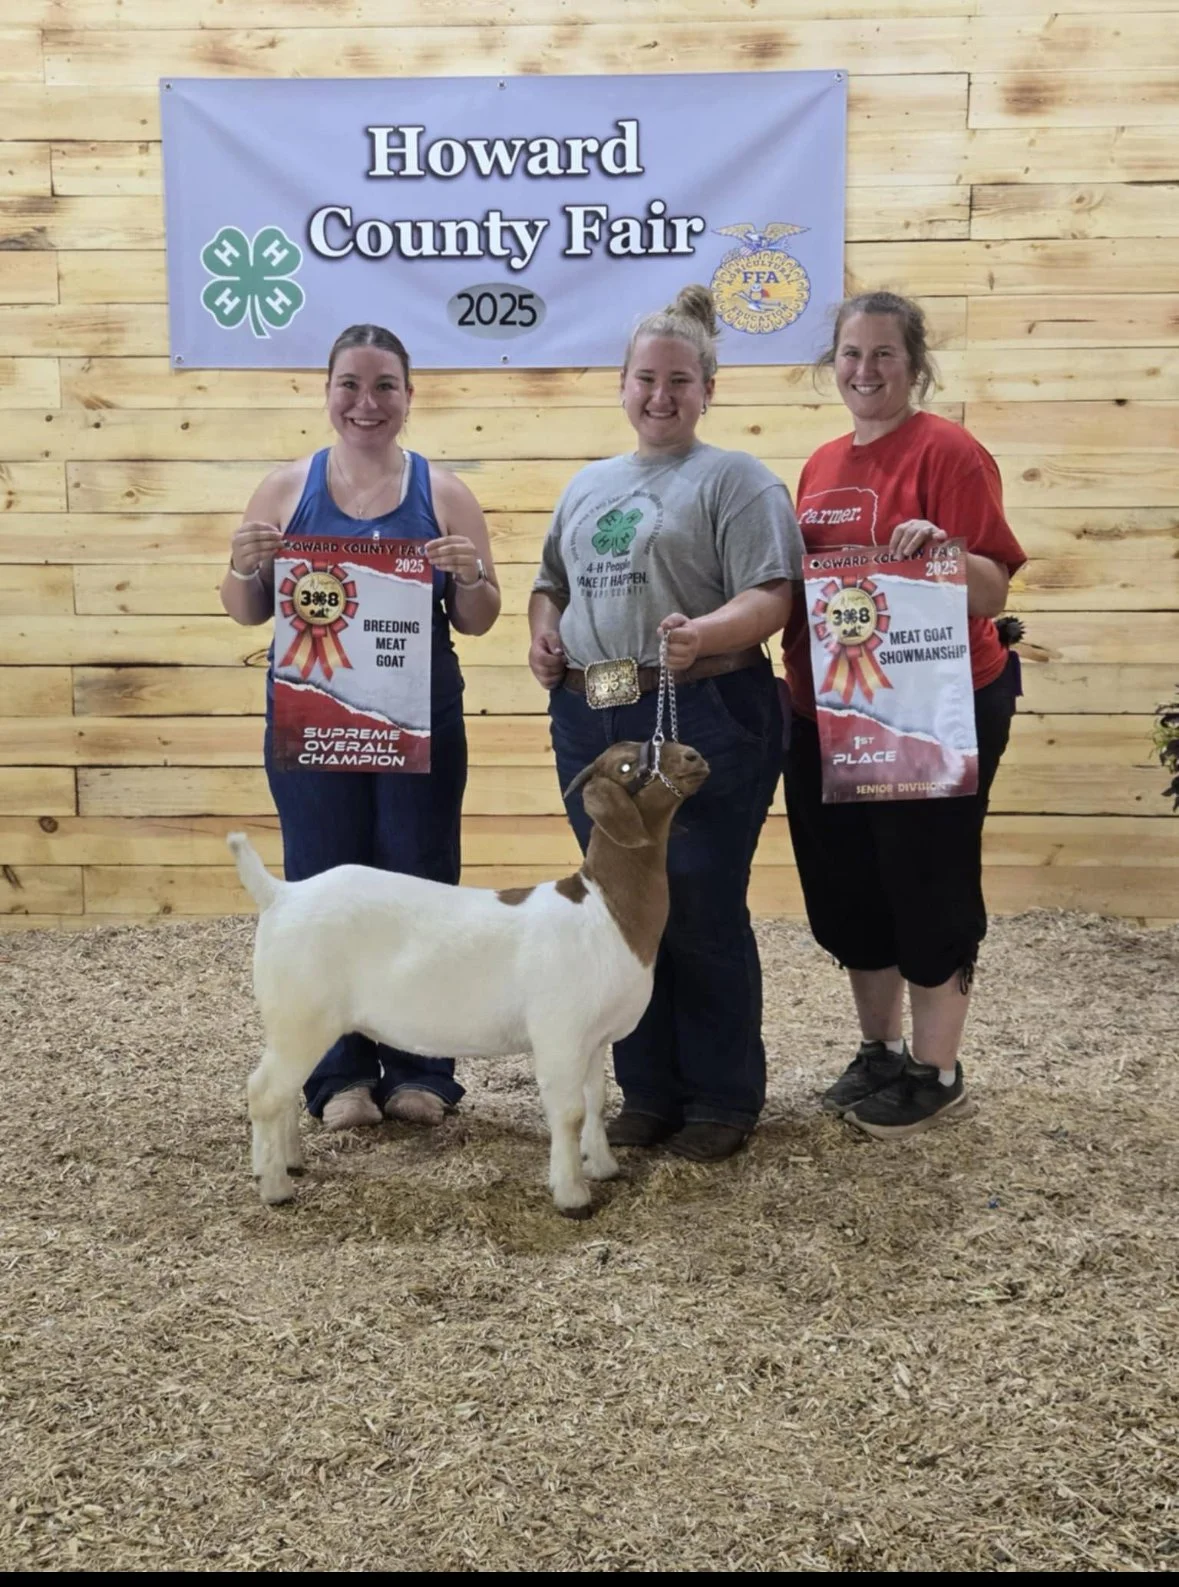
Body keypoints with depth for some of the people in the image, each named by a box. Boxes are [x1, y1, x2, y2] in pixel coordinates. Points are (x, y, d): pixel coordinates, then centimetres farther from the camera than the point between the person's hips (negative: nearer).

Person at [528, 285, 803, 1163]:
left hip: (702, 721, -6)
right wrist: (544, 631, 6)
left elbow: (769, 596, -12)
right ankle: (649, 1091, 25)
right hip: (591, 722, 7)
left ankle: (724, 1099, 15)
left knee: (702, 916, 0)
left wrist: (705, 634, -30)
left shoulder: (735, 479, -2)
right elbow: (551, 582, 27)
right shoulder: (587, 485, 19)